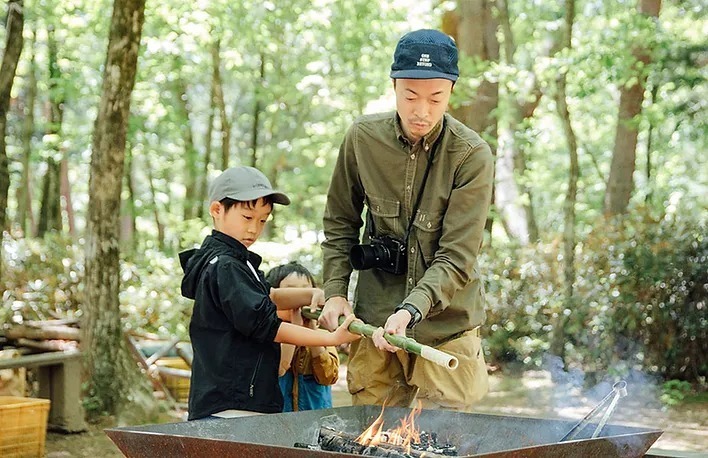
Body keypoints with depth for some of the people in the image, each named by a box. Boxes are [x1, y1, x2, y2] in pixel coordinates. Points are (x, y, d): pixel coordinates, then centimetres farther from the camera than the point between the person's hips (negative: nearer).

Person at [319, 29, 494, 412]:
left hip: (446, 325, -2)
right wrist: (335, 292, 1)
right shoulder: (363, 137, -3)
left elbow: (457, 258, -16)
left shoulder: (472, 156, -12)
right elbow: (340, 223, 11)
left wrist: (412, 309, -29)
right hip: (373, 321, 2)